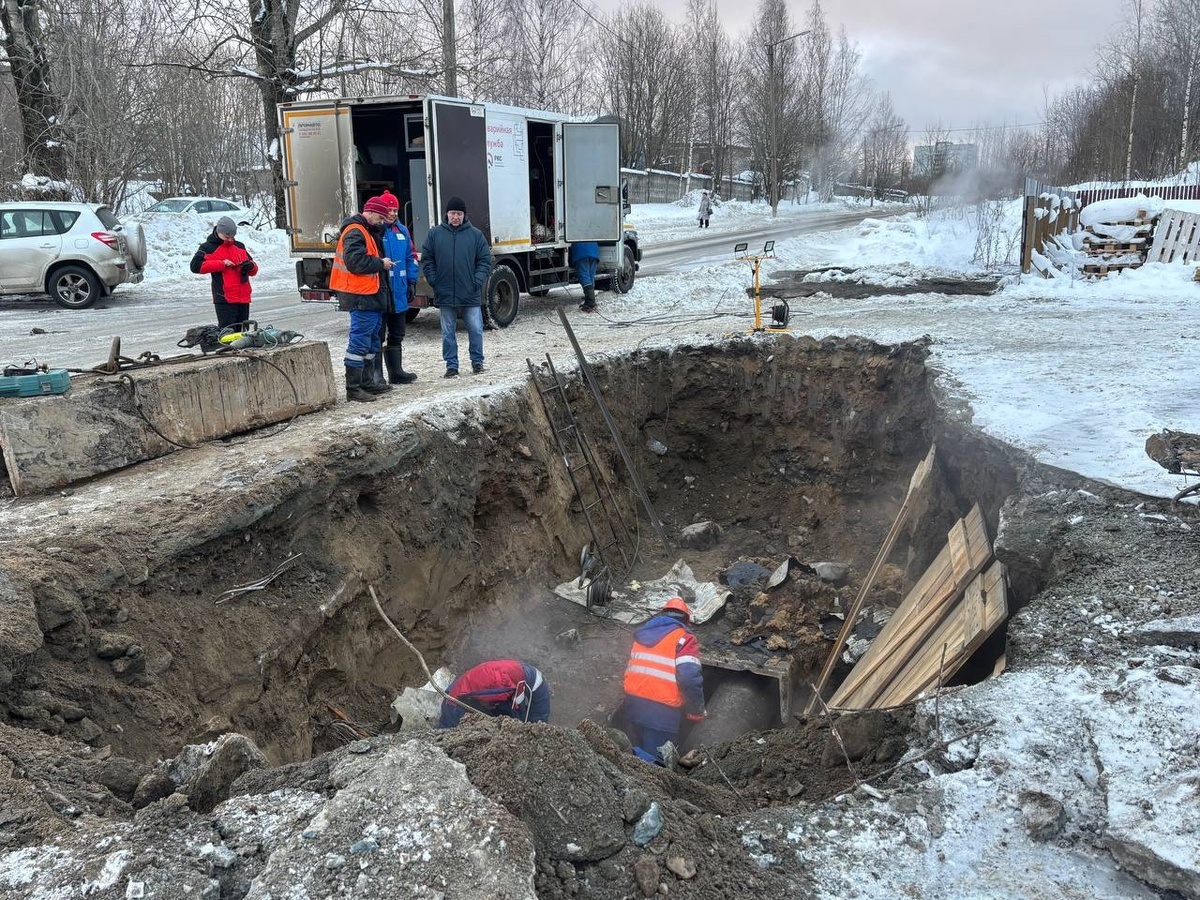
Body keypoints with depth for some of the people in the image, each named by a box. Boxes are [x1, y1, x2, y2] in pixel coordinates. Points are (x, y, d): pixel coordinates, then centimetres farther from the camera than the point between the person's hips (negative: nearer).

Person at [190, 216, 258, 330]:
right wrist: (222, 264, -14)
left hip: (244, 298, 6)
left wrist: (251, 266, -1)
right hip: (225, 299, -6)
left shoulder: (240, 247, 18)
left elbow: (253, 271, 24)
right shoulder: (208, 247, 2)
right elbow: (196, 266, -12)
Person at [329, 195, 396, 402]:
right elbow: (355, 262, -23)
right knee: (360, 342, -9)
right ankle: (353, 388, -6)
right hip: (362, 297, -11)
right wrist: (381, 263, -14)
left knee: (371, 342, 16)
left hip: (372, 296, 11)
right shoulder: (355, 232, -13)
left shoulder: (369, 231, 20)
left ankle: (367, 383, 25)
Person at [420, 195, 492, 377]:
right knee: (448, 332, 7)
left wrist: (478, 281, -8)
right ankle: (451, 365, 15)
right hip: (445, 294, 1)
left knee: (476, 330, 1)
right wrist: (434, 282, -3)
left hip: (470, 294, -1)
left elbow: (485, 260, 3)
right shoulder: (434, 234, 4)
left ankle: (477, 361, 18)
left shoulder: (476, 234, 3)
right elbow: (427, 261, 6)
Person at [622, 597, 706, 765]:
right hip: (661, 710, -6)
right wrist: (696, 711, -3)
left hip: (633, 702, 6)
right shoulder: (683, 638, -3)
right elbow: (690, 678, -15)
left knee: (640, 750, 23)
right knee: (653, 761, -8)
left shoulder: (643, 633, 19)